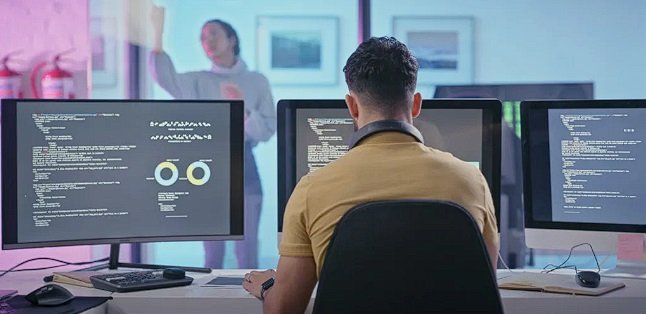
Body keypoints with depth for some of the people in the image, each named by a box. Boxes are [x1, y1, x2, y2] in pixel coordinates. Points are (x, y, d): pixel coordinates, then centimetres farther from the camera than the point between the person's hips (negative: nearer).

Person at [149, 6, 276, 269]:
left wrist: (243, 110, -14)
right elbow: (165, 78, -13)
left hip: (244, 166, 0)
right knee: (212, 250, 5)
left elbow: (268, 130, 3)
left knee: (247, 248, -2)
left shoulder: (257, 81, 8)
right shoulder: (199, 81, 8)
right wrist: (158, 33, -21)